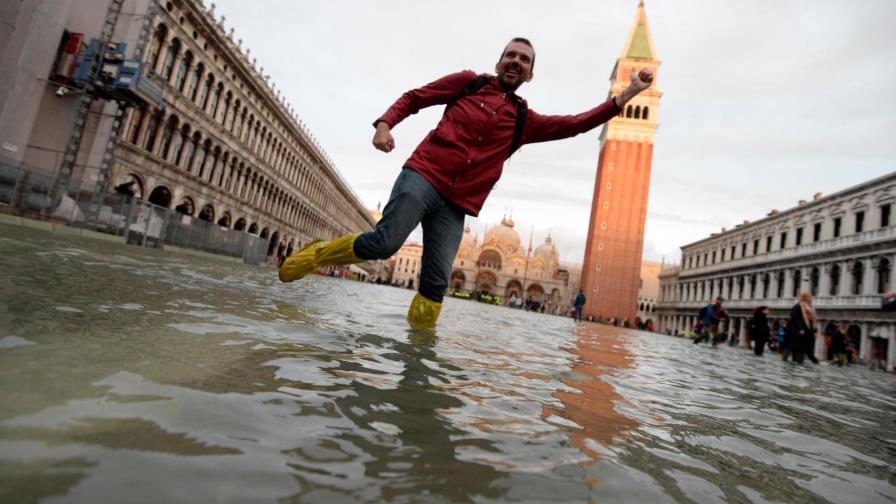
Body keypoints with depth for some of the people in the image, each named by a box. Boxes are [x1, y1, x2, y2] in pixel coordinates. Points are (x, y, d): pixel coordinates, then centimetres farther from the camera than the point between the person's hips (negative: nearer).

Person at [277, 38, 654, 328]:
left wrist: (626, 96, 7)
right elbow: (413, 98, 14)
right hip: (422, 176, -3)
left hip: (456, 205, 3)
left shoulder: (524, 121, 18)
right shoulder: (468, 82, 13)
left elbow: (575, 124, 11)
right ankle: (316, 254, 3)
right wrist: (385, 124, -4)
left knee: (436, 283, -5)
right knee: (385, 243, -20)